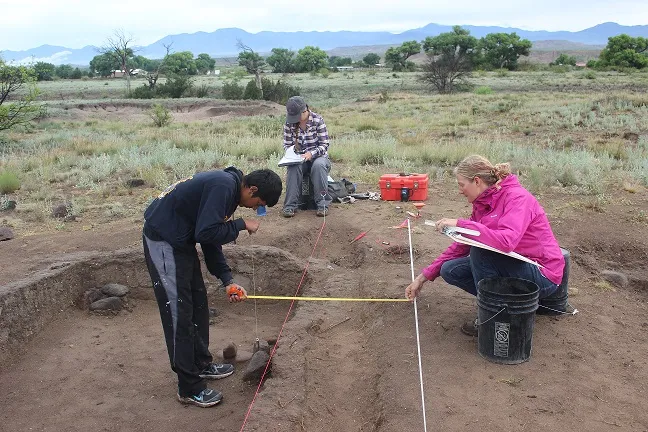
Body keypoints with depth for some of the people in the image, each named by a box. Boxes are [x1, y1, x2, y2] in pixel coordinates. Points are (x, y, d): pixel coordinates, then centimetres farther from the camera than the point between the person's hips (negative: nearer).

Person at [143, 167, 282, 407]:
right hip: (163, 241, -10)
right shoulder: (223, 187, -22)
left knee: (198, 304, 17)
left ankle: (202, 364, 34)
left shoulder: (228, 187, 8)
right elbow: (206, 234, -27)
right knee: (179, 315, -3)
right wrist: (241, 225, -13)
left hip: (180, 240, 10)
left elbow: (211, 239, 12)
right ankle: (189, 389, 8)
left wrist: (228, 281, 8)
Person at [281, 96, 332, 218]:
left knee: (318, 165, -37)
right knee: (293, 168, -33)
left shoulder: (317, 120, -12)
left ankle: (323, 204, -31)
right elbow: (287, 144, 3)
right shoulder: (289, 123, -3)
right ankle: (290, 205, -31)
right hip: (298, 158, 2)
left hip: (317, 156, -2)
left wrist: (311, 153, -30)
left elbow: (324, 145, -12)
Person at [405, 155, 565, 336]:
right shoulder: (482, 203, 4)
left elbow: (506, 241, -37)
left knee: (479, 248, -27)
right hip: (508, 266, 8)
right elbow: (462, 245, 9)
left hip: (542, 276, -8)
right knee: (450, 270, -5)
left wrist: (460, 224, -33)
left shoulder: (517, 197, -20)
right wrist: (423, 277, 8)